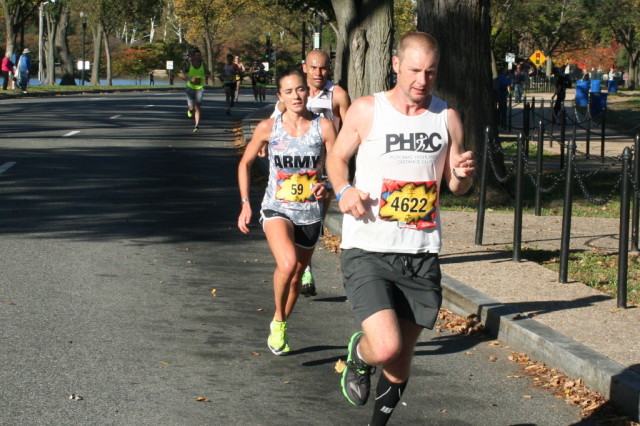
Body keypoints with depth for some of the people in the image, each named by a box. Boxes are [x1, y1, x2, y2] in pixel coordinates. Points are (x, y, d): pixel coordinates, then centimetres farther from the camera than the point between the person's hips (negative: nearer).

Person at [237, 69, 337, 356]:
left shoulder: (323, 127, -5)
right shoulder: (268, 128, -3)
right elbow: (245, 163, 10)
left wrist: (326, 186, -25)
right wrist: (245, 204, 2)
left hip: (310, 212, 2)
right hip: (276, 209, -2)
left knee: (296, 276, 14)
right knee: (287, 264, -28)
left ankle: (280, 328, 40)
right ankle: (278, 320, -4)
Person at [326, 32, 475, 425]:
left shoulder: (447, 118, 4)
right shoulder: (367, 111, -4)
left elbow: (456, 186, 13)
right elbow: (336, 157, 10)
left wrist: (463, 174, -11)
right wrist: (343, 189, -12)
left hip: (421, 254, 3)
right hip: (368, 250, -3)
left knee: (402, 356, 12)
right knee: (386, 347, -20)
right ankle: (359, 353, 17)